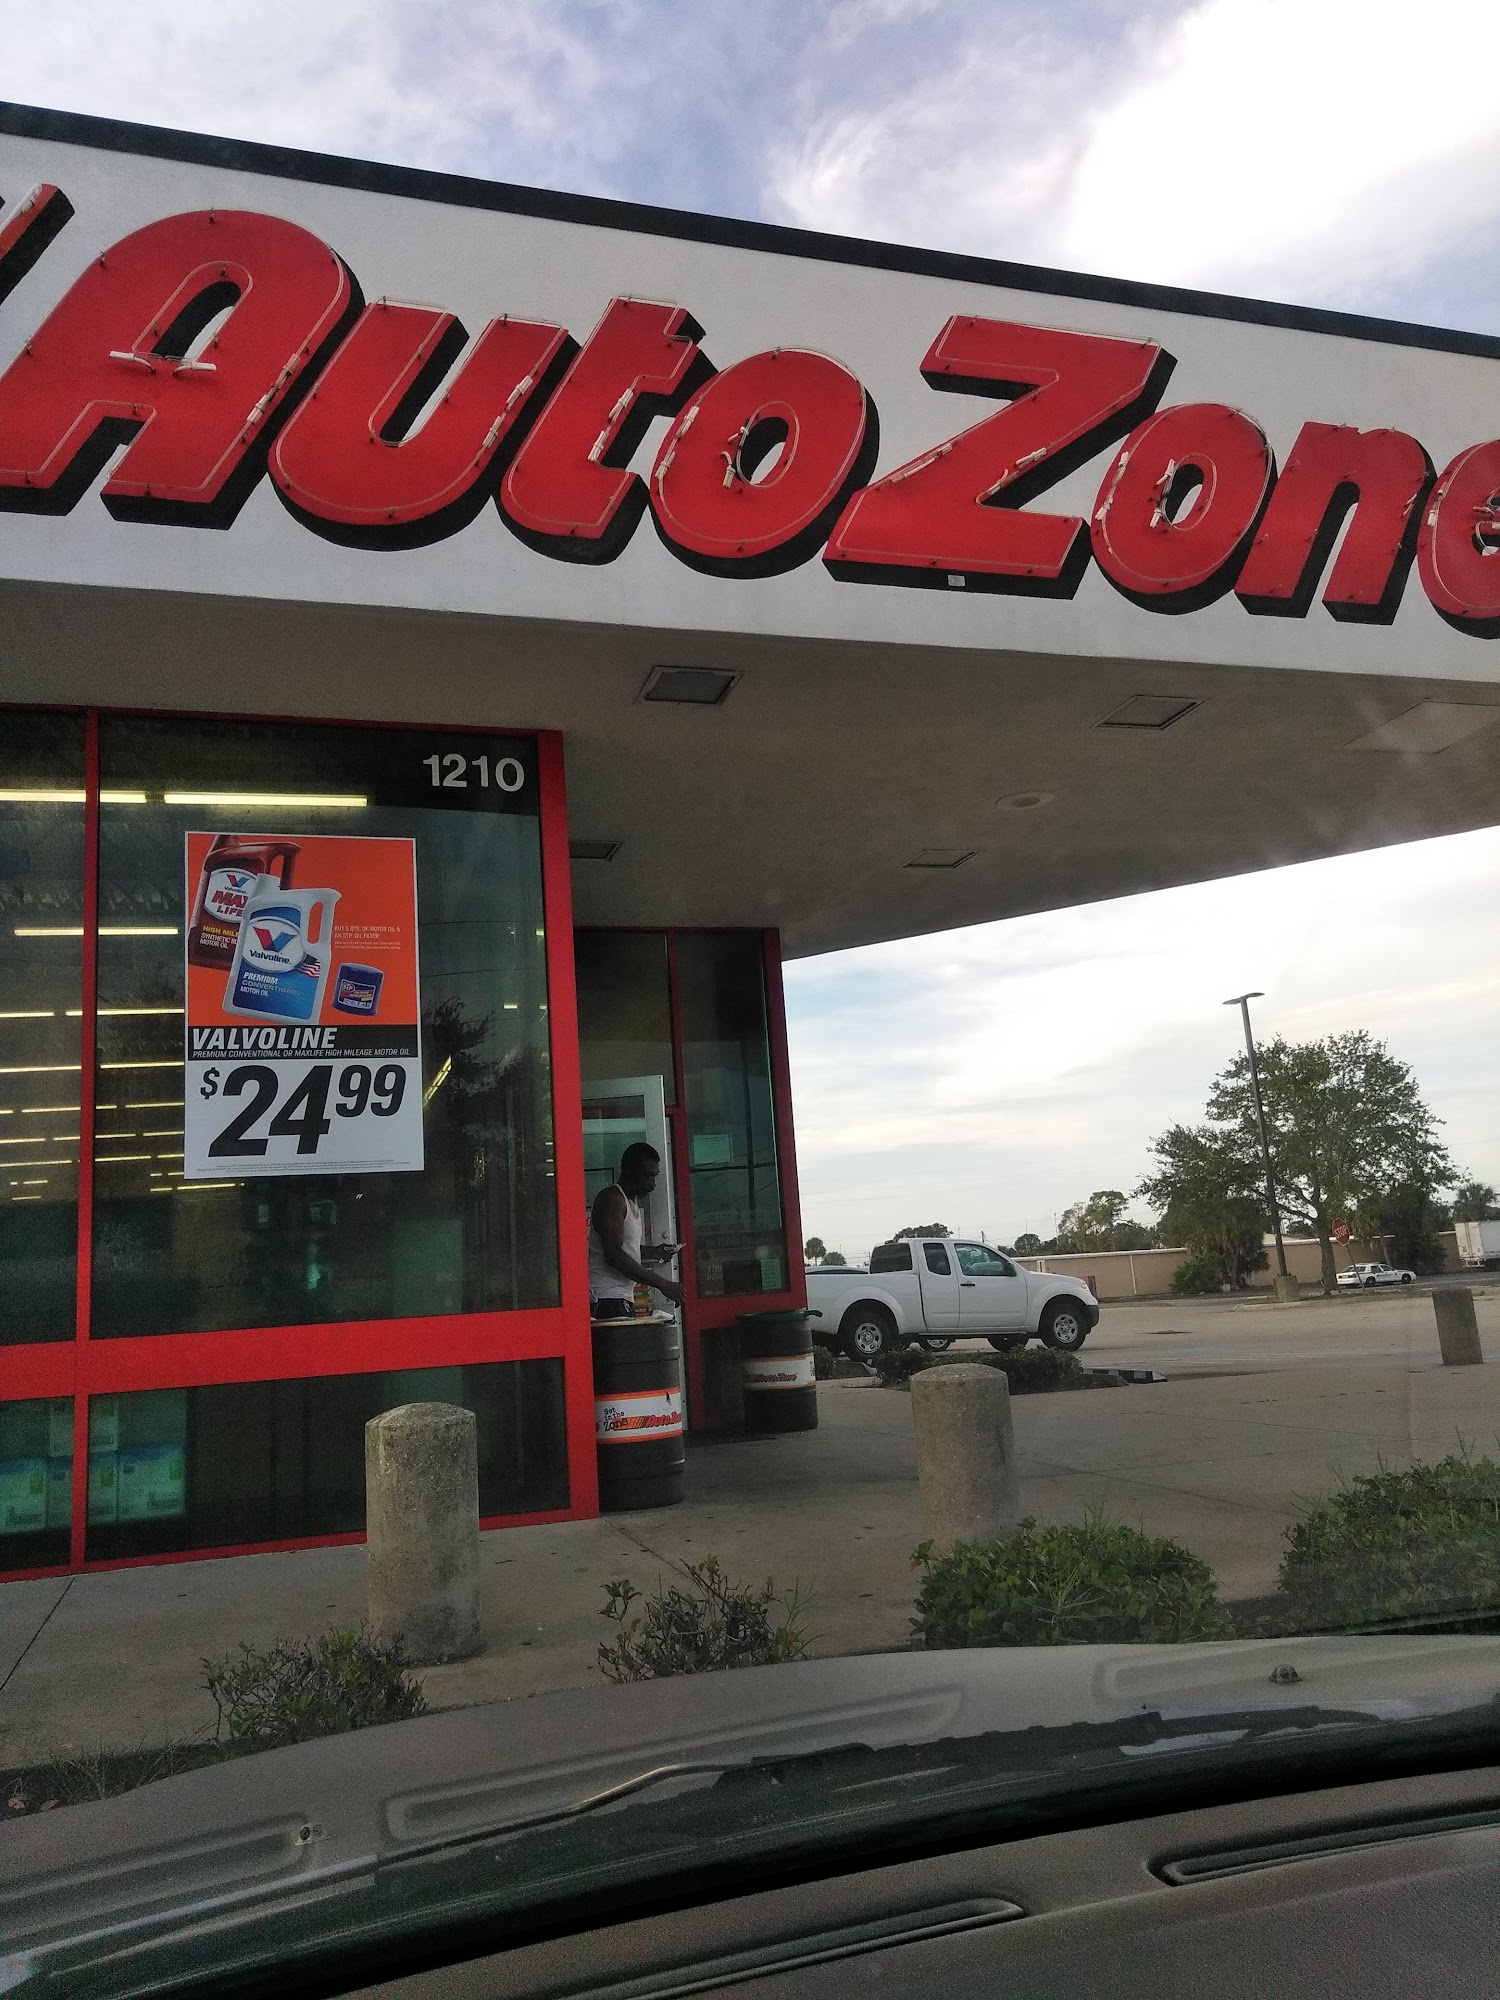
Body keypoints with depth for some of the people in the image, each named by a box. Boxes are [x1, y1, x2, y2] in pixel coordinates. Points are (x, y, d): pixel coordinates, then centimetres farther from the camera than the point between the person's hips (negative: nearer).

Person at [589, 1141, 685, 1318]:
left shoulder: (632, 1202, 21)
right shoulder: (612, 1199, -11)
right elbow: (614, 1255, -20)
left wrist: (654, 1251, 10)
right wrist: (661, 1283, -20)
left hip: (624, 1297, 9)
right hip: (608, 1299, -9)